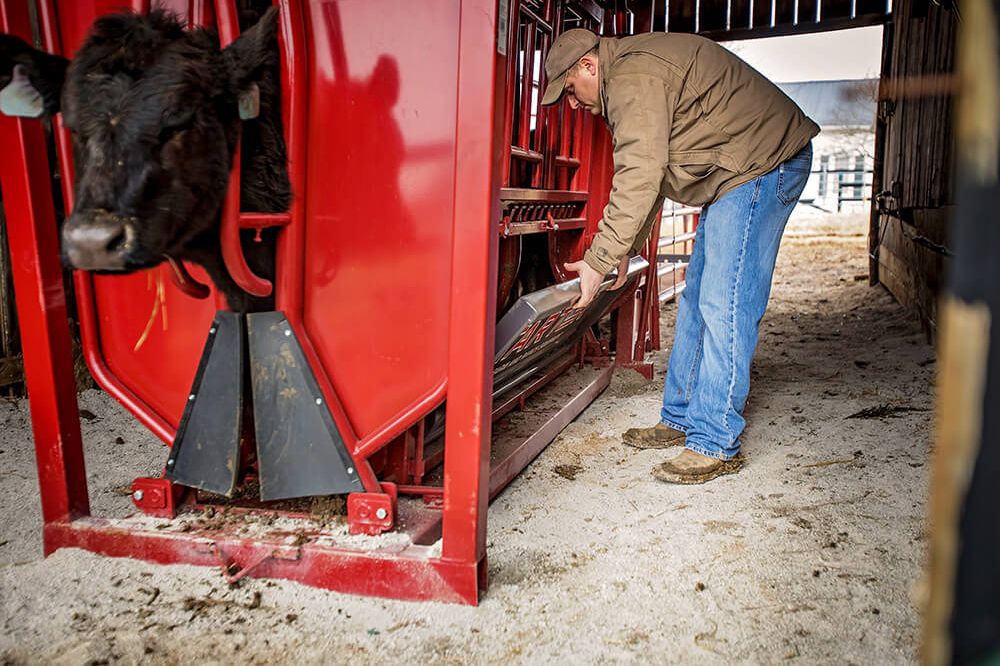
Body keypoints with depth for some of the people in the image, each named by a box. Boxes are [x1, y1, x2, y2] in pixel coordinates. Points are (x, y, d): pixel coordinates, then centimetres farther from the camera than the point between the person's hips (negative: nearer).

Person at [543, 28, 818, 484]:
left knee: (724, 306, -13)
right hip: (738, 173, 11)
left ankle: (717, 445, -6)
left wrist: (597, 261, -23)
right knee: (697, 301, 11)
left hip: (764, 161, -11)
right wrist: (626, 248, 22)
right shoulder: (635, 75, 17)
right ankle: (680, 419, 19)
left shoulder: (634, 76, -17)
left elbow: (639, 178, -27)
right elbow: (646, 172, 22)